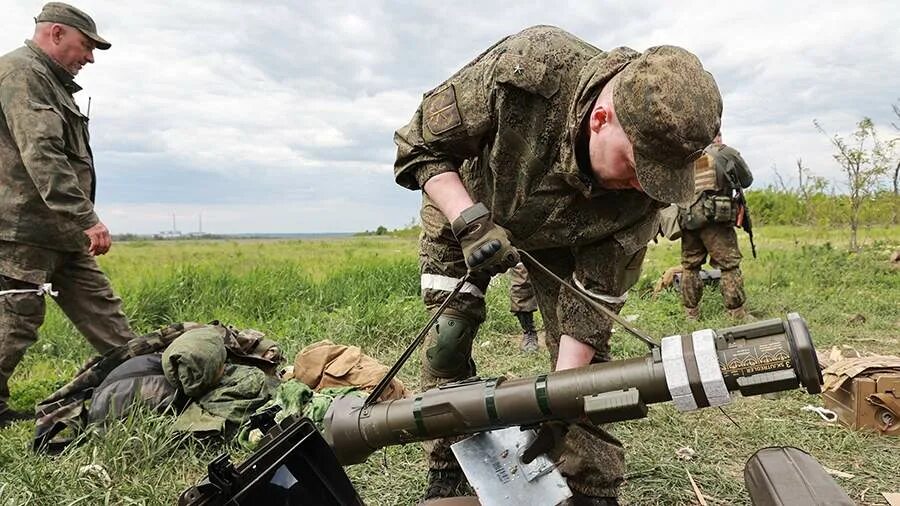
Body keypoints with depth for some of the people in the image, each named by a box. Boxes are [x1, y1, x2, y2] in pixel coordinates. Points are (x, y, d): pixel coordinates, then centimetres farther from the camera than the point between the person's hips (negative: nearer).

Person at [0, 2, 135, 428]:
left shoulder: (51, 81, 23)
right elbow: (41, 156, -23)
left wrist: (80, 223, 22)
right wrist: (87, 219, -27)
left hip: (61, 234, 10)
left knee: (100, 309, 9)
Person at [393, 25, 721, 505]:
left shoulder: (643, 186, -31)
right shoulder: (522, 69, -40)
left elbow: (594, 295, -23)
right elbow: (419, 146, -26)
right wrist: (471, 223, -40)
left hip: (559, 236, 2)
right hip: (463, 205, -1)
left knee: (583, 344, -8)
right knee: (447, 337, -7)